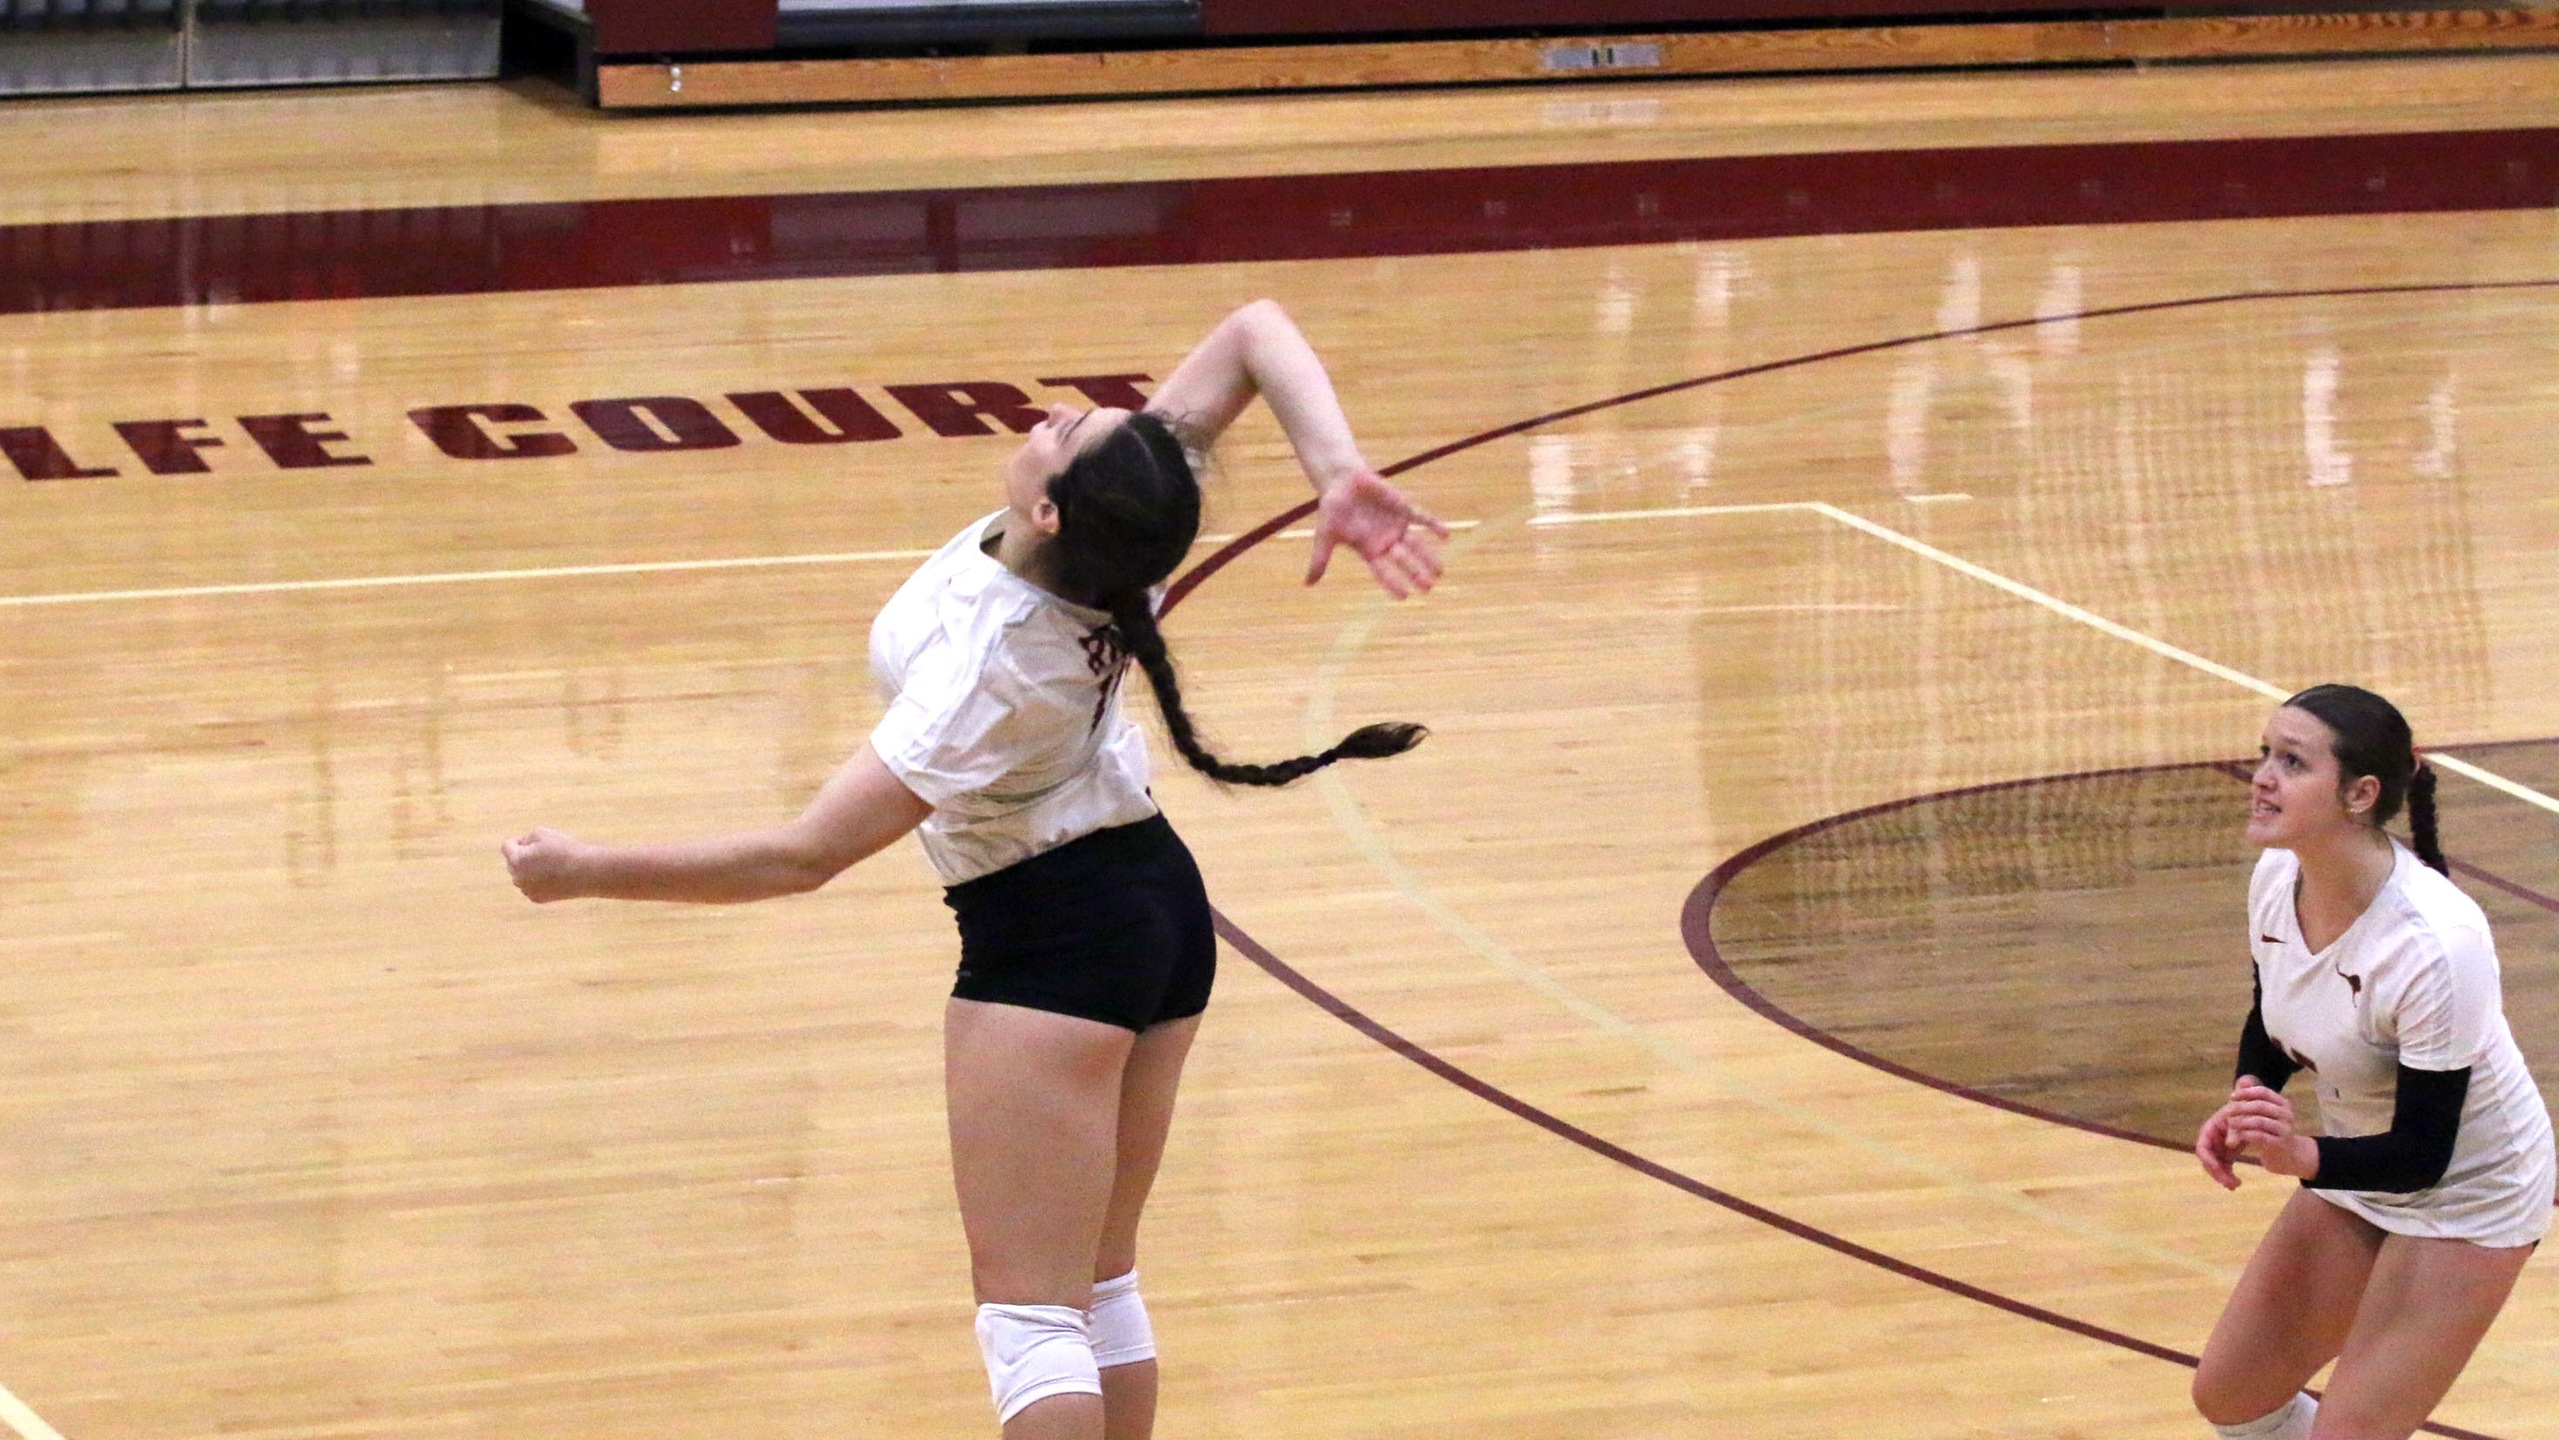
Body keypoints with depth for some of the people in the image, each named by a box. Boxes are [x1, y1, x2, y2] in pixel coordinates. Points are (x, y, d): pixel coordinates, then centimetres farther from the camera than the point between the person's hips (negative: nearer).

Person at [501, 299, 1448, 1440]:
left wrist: (585, 872, -21)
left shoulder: (985, 671, -31)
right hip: (1163, 903, 8)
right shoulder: (1125, 536, -15)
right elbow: (1257, 332, -9)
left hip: (1048, 941, -8)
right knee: (1099, 1285, 18)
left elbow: (806, 855, -28)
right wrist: (1338, 471, -24)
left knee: (1030, 1313, -4)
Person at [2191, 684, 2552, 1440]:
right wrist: (2247, 1106, -13)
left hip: (2466, 1197, -7)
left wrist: (2306, 1157, -44)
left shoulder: (2437, 944, -34)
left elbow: (2423, 1153, -28)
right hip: (2358, 1169, 7)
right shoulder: (2277, 878, -13)